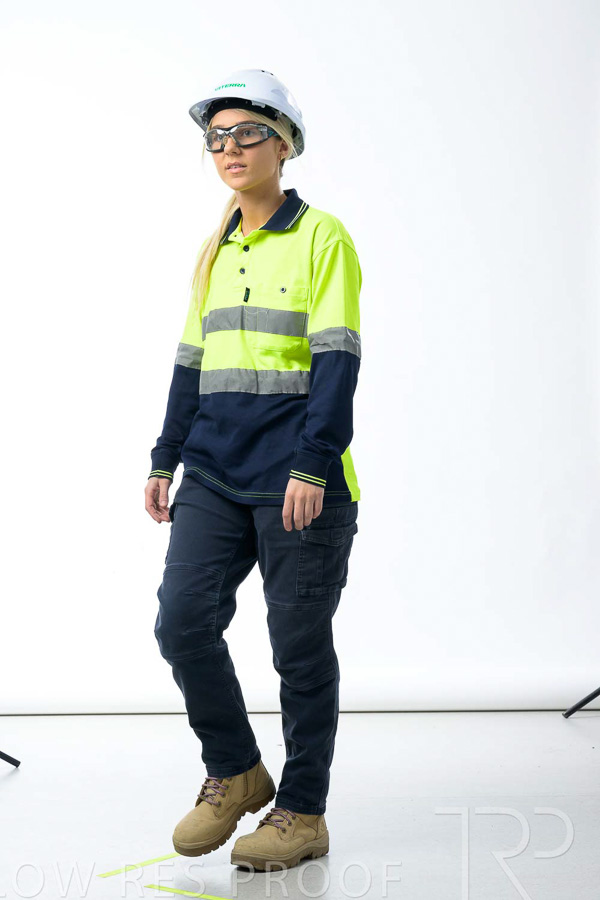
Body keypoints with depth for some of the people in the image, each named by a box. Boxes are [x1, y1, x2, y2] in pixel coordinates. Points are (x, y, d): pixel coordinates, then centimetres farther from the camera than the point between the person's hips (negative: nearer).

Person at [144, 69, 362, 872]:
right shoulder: (212, 250, 15)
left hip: (300, 481, -6)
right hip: (215, 476, 6)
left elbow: (336, 360, -11)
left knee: (300, 647, 2)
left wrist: (312, 466, -19)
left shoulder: (322, 236, -4)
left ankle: (302, 813, 17)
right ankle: (235, 774, 18)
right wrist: (166, 461, 15)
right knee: (182, 620, -3)